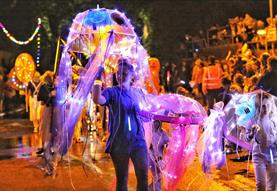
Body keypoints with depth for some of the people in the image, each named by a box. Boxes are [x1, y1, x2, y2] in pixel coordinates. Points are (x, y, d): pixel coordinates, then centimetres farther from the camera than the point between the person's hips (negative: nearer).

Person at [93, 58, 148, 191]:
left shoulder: (136, 92, 6)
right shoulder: (112, 92, -6)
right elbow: (97, 99, -28)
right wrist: (98, 79, -34)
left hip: (138, 140, 3)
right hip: (119, 142, -3)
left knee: (143, 177, 5)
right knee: (121, 179, 8)